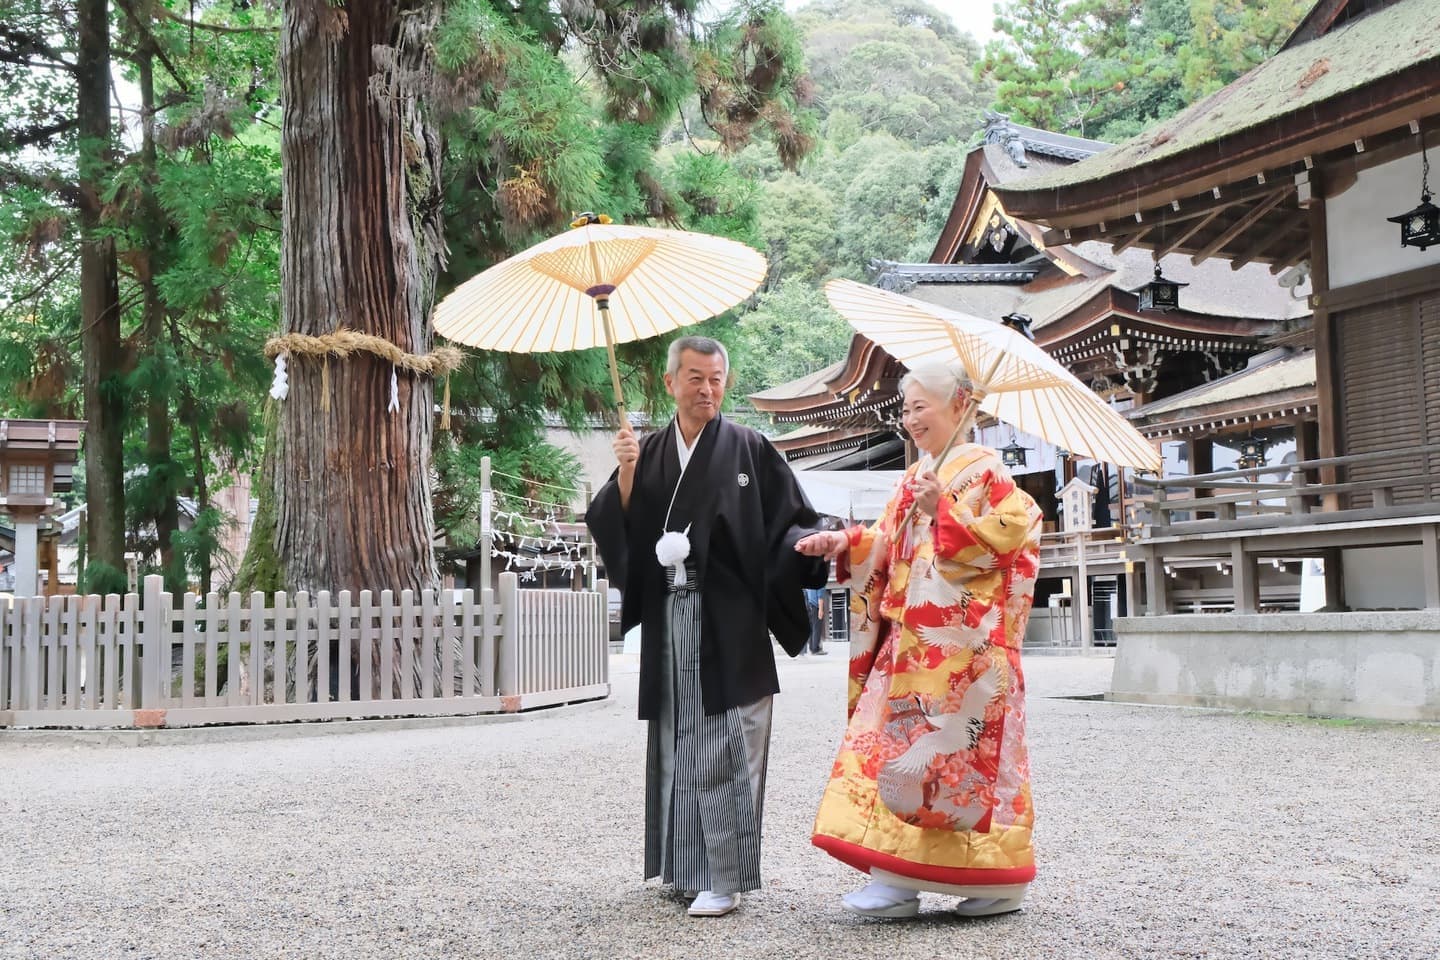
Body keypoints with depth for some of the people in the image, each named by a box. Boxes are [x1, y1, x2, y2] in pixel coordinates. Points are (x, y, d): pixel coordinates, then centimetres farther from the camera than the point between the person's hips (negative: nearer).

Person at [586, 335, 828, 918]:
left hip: (728, 624, -4)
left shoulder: (749, 451, 1)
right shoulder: (648, 453, 13)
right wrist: (626, 477, -8)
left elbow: (790, 523, 1)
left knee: (722, 745, -6)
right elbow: (616, 531, 7)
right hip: (667, 622, 4)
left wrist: (815, 544, -20)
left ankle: (724, 876, 0)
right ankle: (686, 865, 22)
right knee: (677, 743, 9)